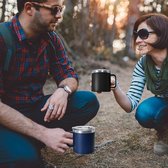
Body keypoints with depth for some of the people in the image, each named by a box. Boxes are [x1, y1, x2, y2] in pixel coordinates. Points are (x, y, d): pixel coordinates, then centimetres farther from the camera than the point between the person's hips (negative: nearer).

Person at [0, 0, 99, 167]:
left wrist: (63, 90, -23)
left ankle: (30, 142, -11)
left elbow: (68, 75, 3)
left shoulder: (51, 39, 0)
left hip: (36, 109, 6)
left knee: (89, 101, -13)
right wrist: (44, 133, -31)